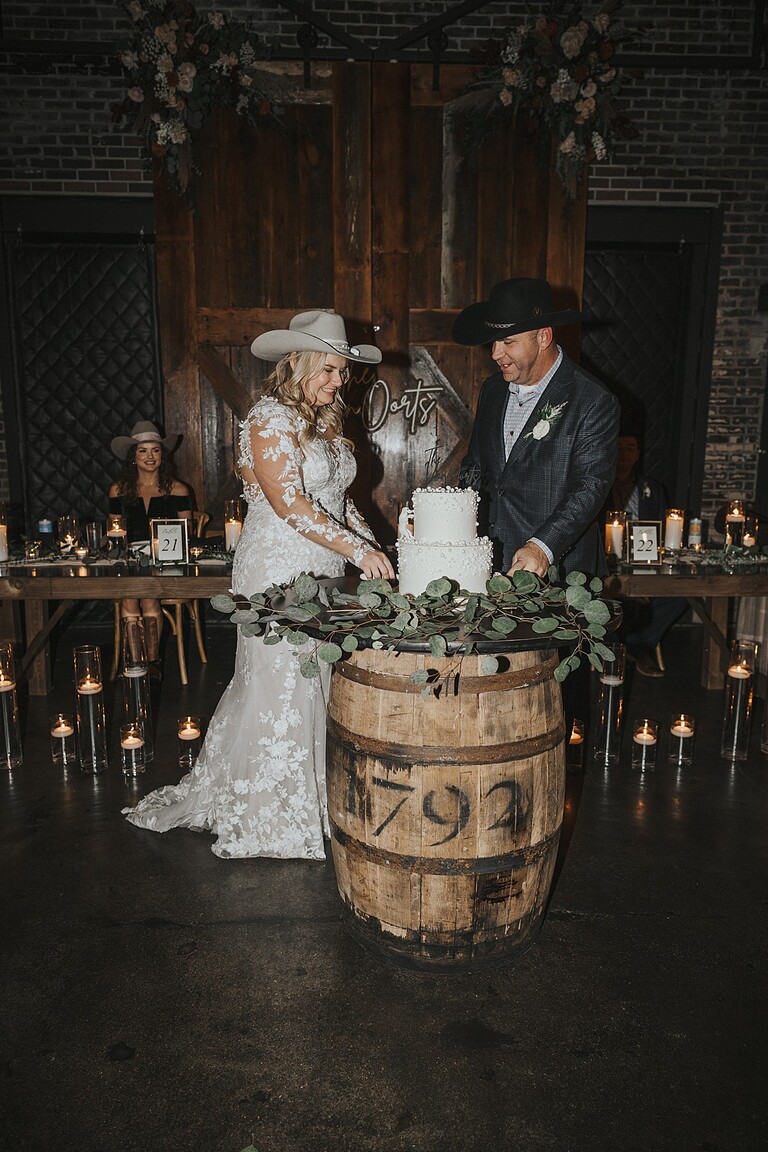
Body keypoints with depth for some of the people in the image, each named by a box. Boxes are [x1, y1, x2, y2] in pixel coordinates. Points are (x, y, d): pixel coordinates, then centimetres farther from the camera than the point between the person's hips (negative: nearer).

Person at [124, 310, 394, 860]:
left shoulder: (324, 422, 15)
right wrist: (355, 549, -24)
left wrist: (374, 550, 6)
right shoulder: (270, 418, -11)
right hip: (278, 571, -8)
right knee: (281, 685, 0)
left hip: (321, 571, 8)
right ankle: (271, 818, 17)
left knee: (314, 683, 11)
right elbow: (289, 504, -21)